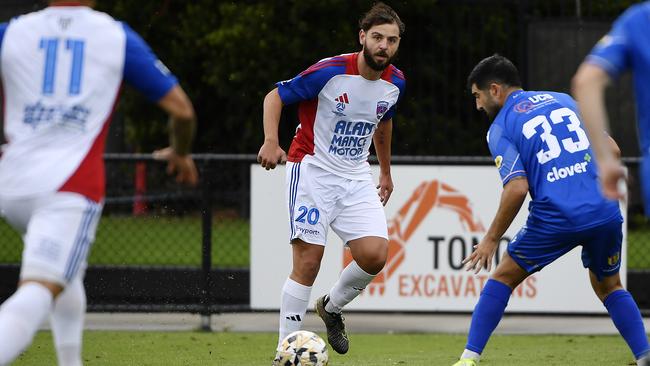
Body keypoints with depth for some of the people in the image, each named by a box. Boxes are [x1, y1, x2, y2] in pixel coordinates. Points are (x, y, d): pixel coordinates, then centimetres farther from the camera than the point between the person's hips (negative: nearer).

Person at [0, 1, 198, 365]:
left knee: (65, 271, 29)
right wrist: (181, 153, 31)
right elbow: (181, 109, 9)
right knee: (37, 294, -13)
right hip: (73, 184, -3)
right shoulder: (118, 36, 6)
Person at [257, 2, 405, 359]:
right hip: (313, 169, -5)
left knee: (374, 255, -12)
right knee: (308, 260, -13)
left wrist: (386, 171, 30)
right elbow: (276, 95, -9)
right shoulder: (330, 71, -17)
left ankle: (331, 307, 18)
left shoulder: (395, 83, 1)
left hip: (356, 178, 5)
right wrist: (271, 140, -25)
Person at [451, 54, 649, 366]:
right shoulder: (562, 100, 20)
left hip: (556, 219, -4)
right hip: (606, 212, 4)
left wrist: (491, 239, 0)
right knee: (609, 287, 26)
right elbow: (611, 149, 16)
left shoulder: (500, 128, 4)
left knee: (503, 278, 15)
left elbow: (517, 188, -9)